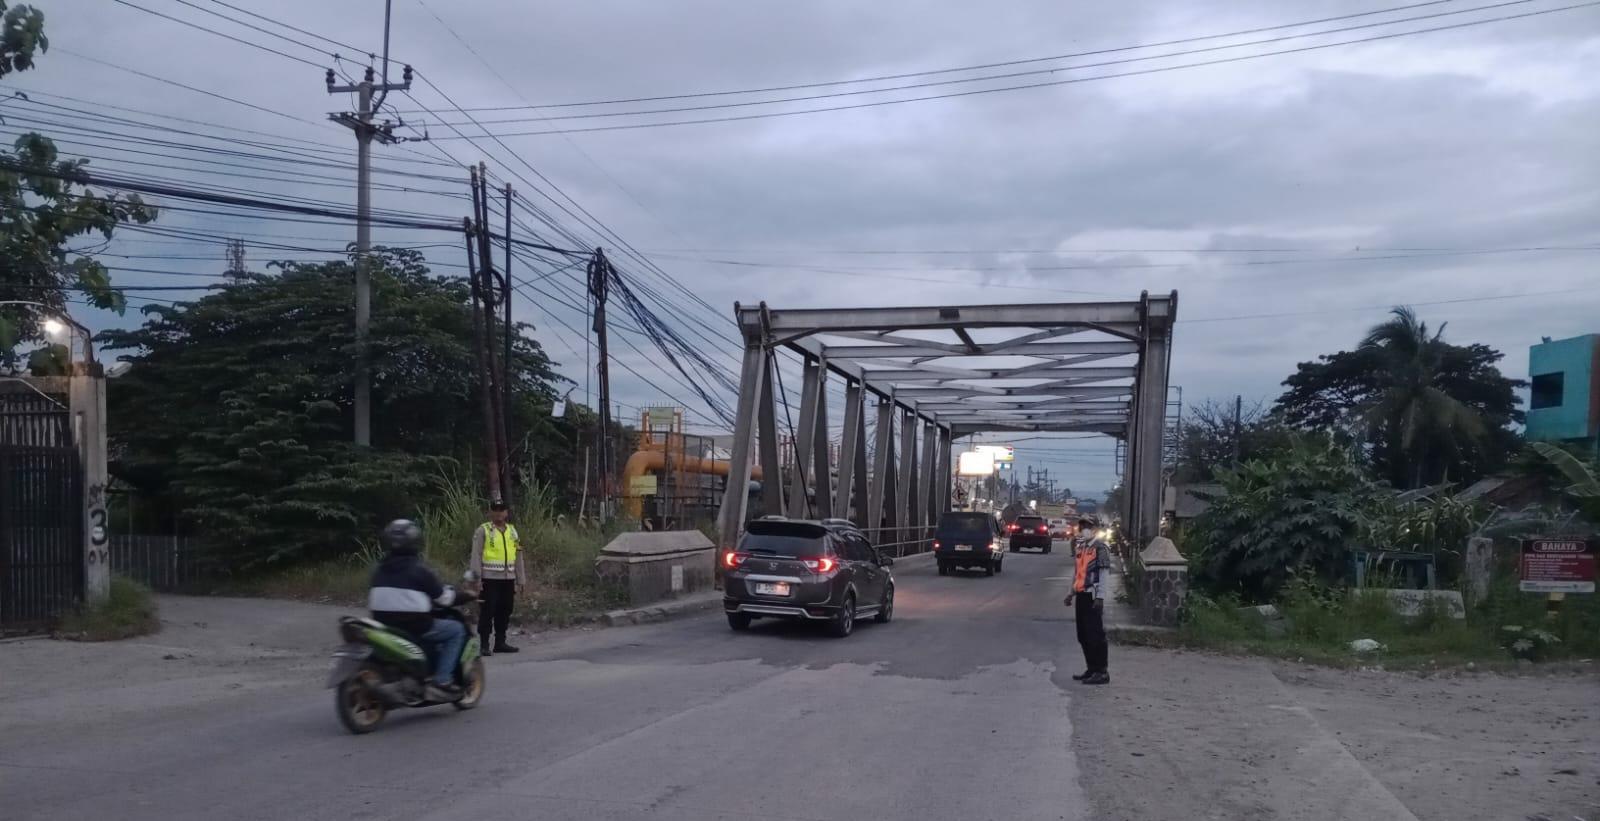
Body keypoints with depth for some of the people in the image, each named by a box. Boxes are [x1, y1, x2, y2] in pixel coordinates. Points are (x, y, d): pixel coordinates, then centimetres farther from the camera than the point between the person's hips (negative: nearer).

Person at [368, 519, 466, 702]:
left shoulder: (379, 569, 6)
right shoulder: (419, 570, -11)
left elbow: (372, 600, 16)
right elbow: (443, 598, -4)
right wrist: (451, 591, 18)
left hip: (383, 626, 7)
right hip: (415, 627, -7)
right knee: (457, 630, 9)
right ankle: (442, 681, -4)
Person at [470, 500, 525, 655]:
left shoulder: (512, 530, 15)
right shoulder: (483, 530, -3)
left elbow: (518, 556, 17)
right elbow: (476, 555, -7)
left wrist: (520, 579, 14)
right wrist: (476, 578, -14)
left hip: (508, 578, 6)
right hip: (489, 578, -6)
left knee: (505, 612, 10)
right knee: (487, 612, -4)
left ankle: (500, 642, 20)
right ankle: (484, 645, 1)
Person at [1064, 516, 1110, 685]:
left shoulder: (1099, 547, -9)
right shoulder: (1079, 548, 16)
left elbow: (1103, 573, -14)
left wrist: (1100, 597, -18)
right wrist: (1071, 593, 21)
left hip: (1093, 596, -9)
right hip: (1081, 595, 9)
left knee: (1095, 635, -8)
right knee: (1083, 635, 12)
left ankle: (1101, 672, -4)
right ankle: (1091, 669, 21)